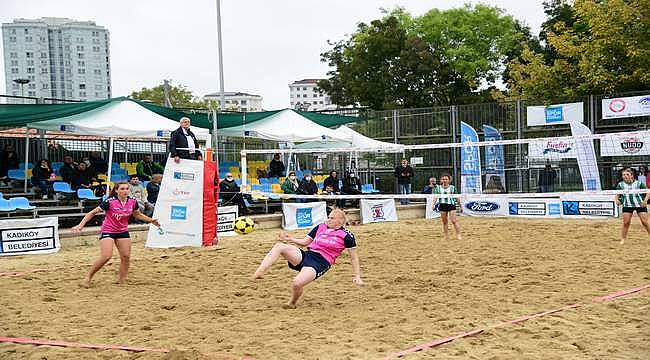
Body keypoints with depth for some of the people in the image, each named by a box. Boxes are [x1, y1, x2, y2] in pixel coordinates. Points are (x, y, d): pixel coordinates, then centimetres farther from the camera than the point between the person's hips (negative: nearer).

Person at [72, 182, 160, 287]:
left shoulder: (132, 202, -7)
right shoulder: (109, 201, -22)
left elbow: (138, 215, 13)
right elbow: (93, 213, -15)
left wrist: (151, 220, 2)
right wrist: (81, 225, -20)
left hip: (123, 232, 5)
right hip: (107, 231, -5)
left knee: (126, 257, 0)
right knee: (106, 256, -17)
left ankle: (122, 280, 14)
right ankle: (88, 278, -1)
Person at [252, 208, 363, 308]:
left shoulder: (346, 235, 1)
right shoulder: (320, 227, 16)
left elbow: (354, 257, 6)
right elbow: (305, 242, 23)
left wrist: (357, 276, 2)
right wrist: (290, 239, 6)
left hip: (321, 262, -6)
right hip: (306, 255, 6)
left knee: (296, 284, -29)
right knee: (279, 246, -19)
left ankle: (292, 303, 6)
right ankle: (259, 272, -32)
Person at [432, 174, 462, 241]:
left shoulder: (452, 187, 5)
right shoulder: (438, 188, 8)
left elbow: (457, 197, 9)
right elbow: (435, 197, 4)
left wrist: (460, 205, 10)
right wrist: (434, 204, -11)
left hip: (451, 205, -2)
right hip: (442, 205, 2)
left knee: (454, 221, -12)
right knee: (444, 222, 6)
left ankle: (458, 235, -8)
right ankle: (446, 236, 13)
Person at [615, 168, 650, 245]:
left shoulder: (639, 183, -6)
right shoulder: (620, 185, 1)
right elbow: (618, 195, 11)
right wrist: (617, 200, -10)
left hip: (640, 205, -2)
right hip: (627, 206, 2)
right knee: (626, 223, -3)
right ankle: (623, 239, 5)